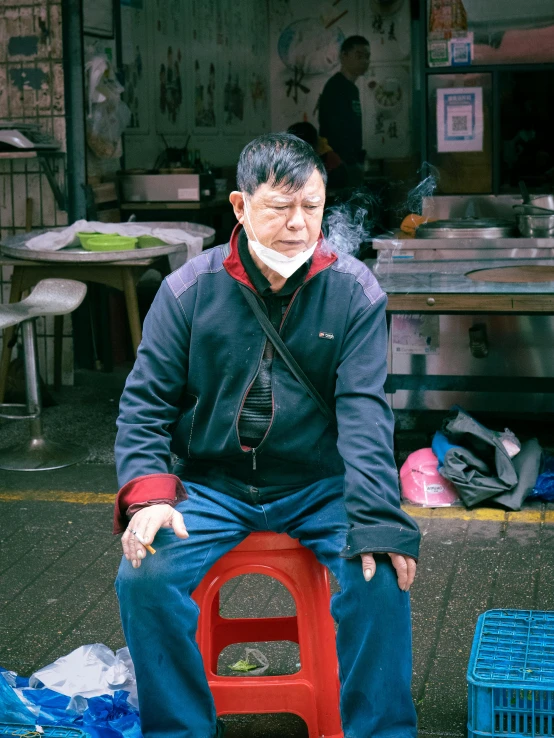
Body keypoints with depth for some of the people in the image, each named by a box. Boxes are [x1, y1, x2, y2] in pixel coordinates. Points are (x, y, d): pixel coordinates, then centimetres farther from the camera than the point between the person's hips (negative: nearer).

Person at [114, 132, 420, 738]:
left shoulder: (354, 291, -5)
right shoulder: (189, 289, -4)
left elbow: (364, 410, -12)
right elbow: (144, 402, -2)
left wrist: (376, 519, -26)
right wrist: (147, 495, -19)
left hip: (320, 486, 0)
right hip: (209, 486, 1)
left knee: (382, 576, -24)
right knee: (143, 577, -22)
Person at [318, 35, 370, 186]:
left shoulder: (352, 89, 19)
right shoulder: (336, 87, -11)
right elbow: (336, 131, -19)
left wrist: (358, 162, 16)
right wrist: (352, 164, -19)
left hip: (351, 163, 10)